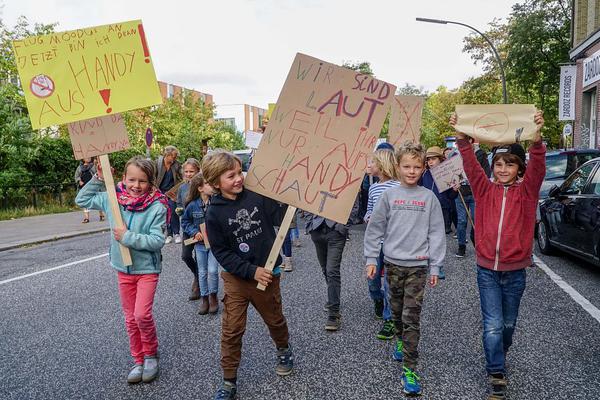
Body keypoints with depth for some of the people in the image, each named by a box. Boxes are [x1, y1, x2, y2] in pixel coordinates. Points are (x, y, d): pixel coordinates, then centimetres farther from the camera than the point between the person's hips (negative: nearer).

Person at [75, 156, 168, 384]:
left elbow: (157, 241, -21)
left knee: (142, 315, -13)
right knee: (130, 318, 13)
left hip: (147, 269, -4)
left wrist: (128, 237, -23)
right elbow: (82, 200, 7)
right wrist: (98, 179, -3)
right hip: (123, 269, 5)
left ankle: (151, 354, 15)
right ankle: (138, 360, 29)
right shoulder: (112, 199, -5)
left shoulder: (157, 207, -19)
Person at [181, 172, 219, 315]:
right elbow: (185, 222, 3)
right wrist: (194, 232, -10)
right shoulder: (192, 205, -9)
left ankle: (213, 296, 15)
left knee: (212, 270, -8)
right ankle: (204, 298, 28)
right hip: (200, 243, 2)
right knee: (202, 272, 12)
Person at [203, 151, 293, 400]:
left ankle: (284, 349, 50)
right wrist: (252, 271, -16)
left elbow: (282, 218, -8)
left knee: (275, 319, 20)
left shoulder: (258, 196, -9)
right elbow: (221, 252, -10)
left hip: (267, 273, 1)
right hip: (236, 277, -1)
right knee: (231, 330, 3)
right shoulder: (215, 213, -11)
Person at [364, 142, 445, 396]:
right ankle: (401, 341, 44)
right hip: (392, 263, 2)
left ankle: (409, 370, 3)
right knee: (396, 311, 16)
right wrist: (371, 259, 1)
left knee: (412, 318, -3)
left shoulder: (429, 197, -1)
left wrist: (434, 267, -1)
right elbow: (375, 228, 4)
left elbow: (436, 233, 1)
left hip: (417, 266, -2)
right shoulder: (389, 196, 0)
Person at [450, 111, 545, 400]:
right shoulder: (485, 190, -1)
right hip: (487, 270, -1)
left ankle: (500, 355, 44)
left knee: (508, 324, 17)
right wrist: (461, 138, -29)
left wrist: (536, 139, -38)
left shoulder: (526, 191, -2)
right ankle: (497, 376, 13)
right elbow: (471, 166, -14)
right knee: (493, 326, -2)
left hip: (515, 270, 1)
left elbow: (537, 168, -20)